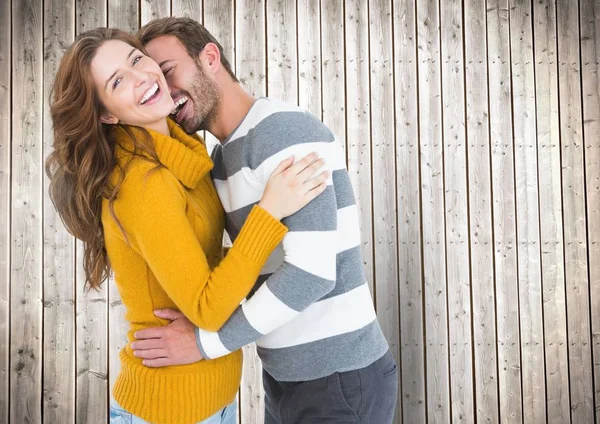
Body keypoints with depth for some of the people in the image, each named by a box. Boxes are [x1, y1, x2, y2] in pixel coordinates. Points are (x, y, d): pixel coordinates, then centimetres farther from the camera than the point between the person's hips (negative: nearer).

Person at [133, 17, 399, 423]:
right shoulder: (223, 157, 9)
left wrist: (205, 341, -18)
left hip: (340, 383, -8)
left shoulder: (286, 128, -19)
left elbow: (312, 272, -27)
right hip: (286, 375, 8)